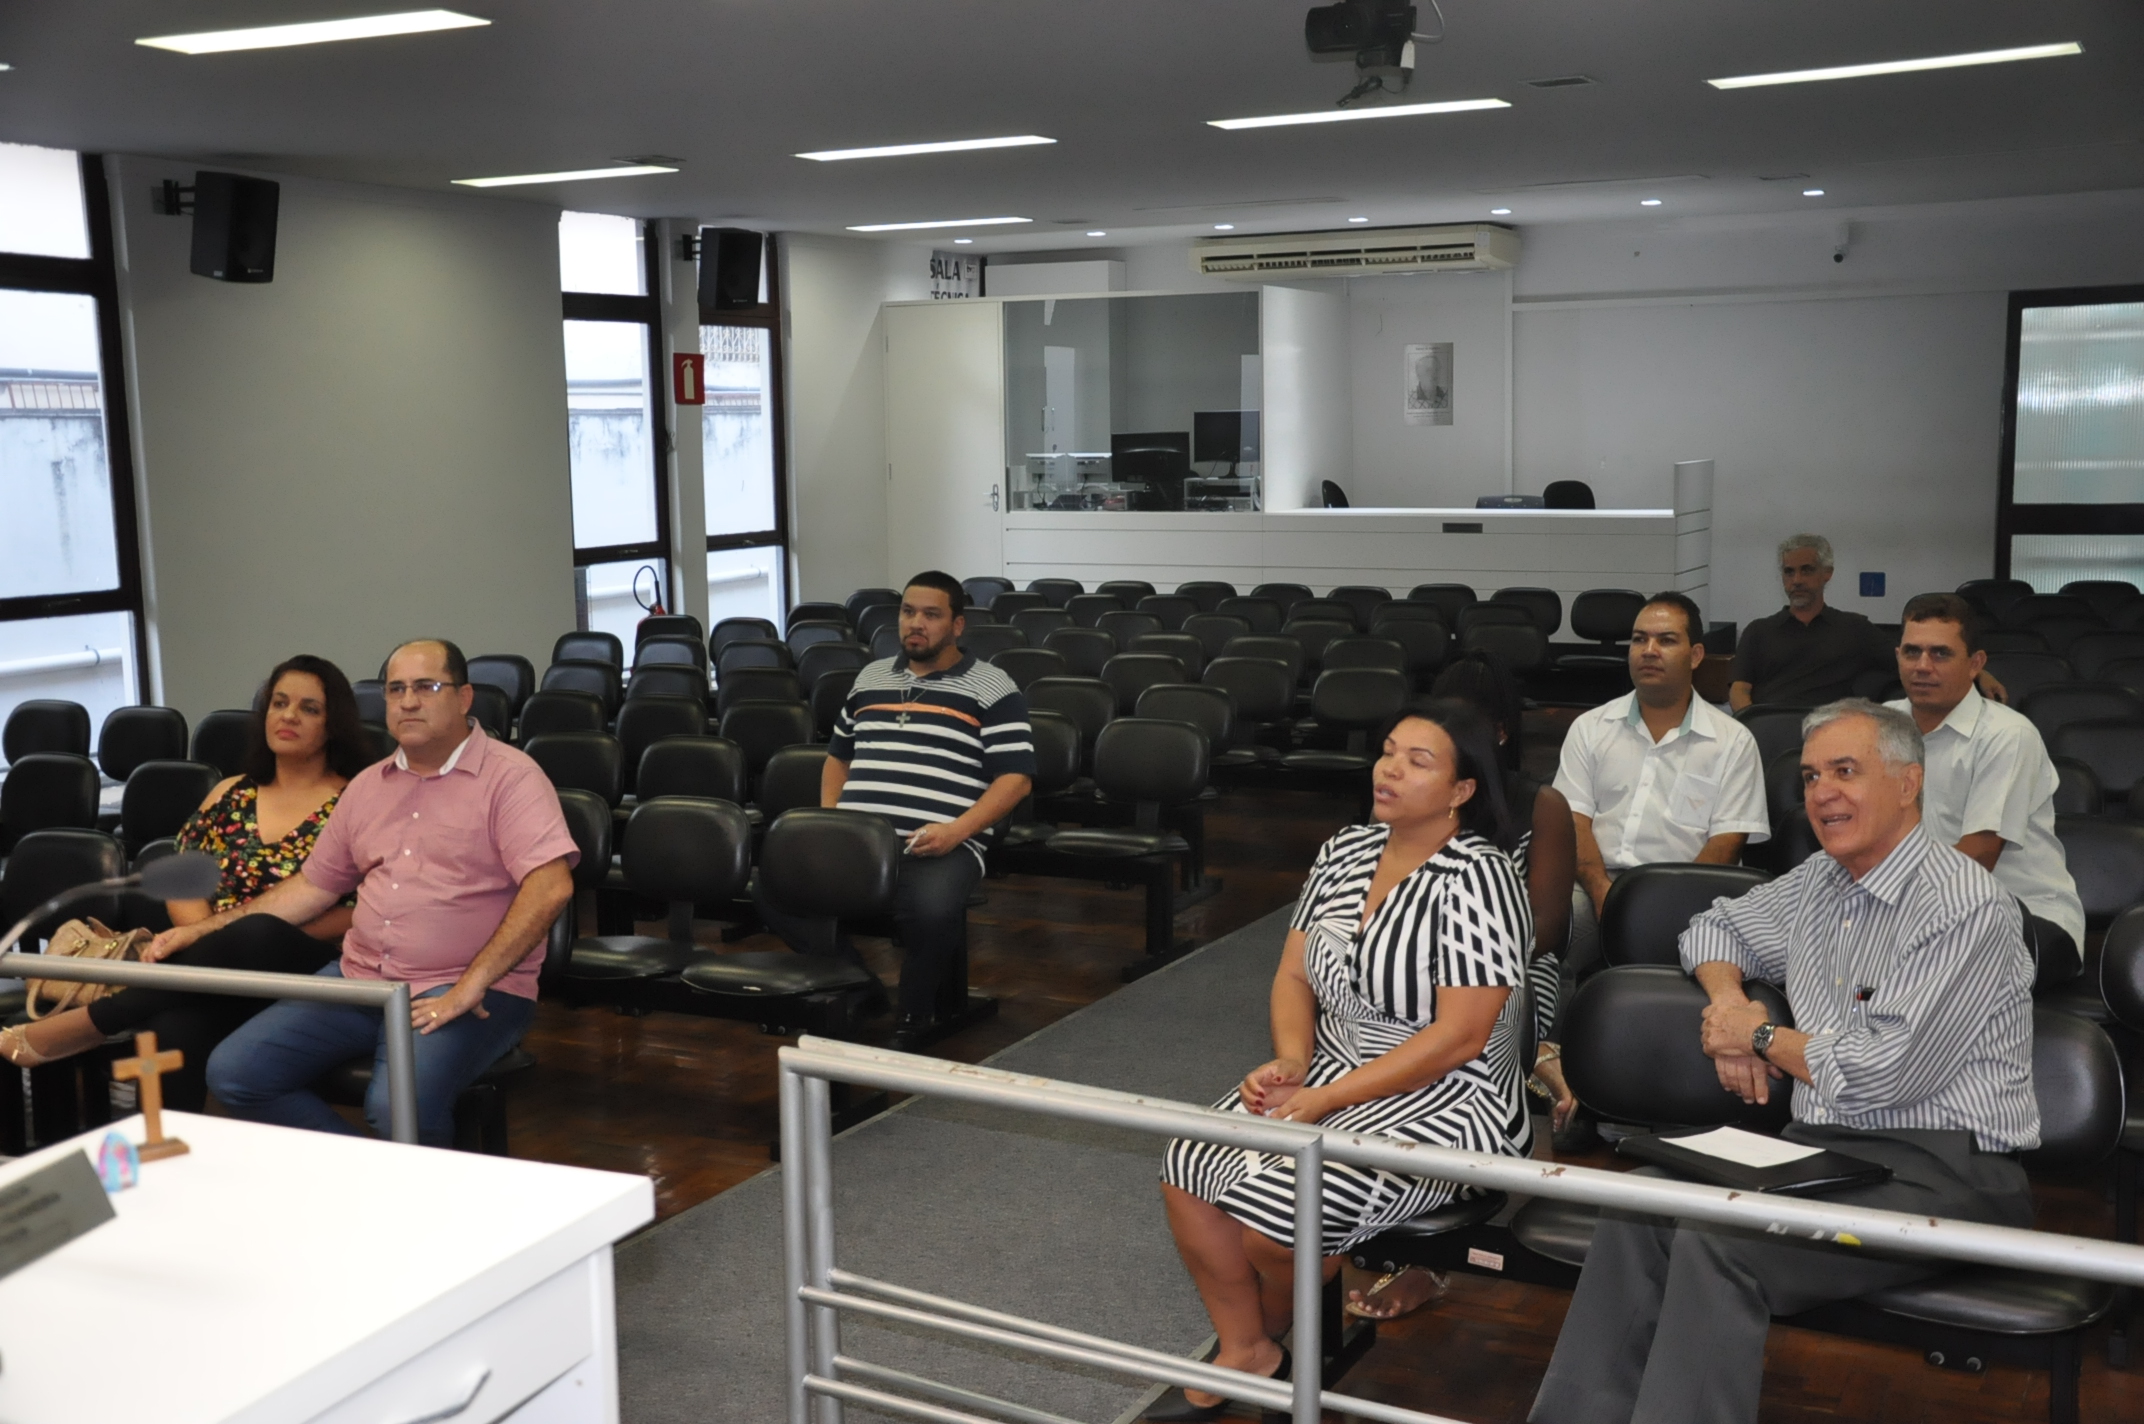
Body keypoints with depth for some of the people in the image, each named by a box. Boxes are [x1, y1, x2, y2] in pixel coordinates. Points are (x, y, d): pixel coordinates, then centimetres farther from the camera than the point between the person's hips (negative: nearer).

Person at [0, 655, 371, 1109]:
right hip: (219, 971, 3)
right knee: (173, 1031, -34)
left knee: (258, 935, -39)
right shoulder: (231, 795, 20)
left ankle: (88, 1023, -29)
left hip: (301, 969, -3)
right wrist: (206, 935, -8)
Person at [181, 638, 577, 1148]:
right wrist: (204, 930, 15)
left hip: (469, 991, -7)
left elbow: (550, 886, -18)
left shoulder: (509, 777, -6)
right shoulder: (367, 785, 16)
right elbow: (313, 885, 23)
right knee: (233, 1073, -8)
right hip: (359, 978, 7)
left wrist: (471, 986, -22)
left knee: (398, 1105, -33)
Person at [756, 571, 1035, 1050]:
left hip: (937, 846, -5)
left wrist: (957, 830, -16)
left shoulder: (993, 690, 4)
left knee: (930, 909, -38)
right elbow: (839, 755, 29)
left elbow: (1016, 777, -2)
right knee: (773, 889, -21)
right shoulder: (870, 678, 22)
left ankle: (916, 1017, -6)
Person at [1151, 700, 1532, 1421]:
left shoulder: (1476, 881, -18)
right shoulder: (1344, 852, 5)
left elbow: (1458, 1038, -22)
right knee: (1190, 1165, -11)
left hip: (1442, 1099, -7)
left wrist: (1327, 1098, -21)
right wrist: (1290, 1063, -11)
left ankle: (1273, 1336, 11)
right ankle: (1244, 1352, 6)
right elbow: (1294, 975, 9)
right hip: (1329, 1071, 7)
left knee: (1277, 1203, -24)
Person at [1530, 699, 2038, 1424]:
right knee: (1640, 1203, -16)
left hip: (1943, 1169, -7)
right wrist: (1730, 1004, 10)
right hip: (1823, 1147, 8)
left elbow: (1881, 1073, -19)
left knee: (1718, 1244, -30)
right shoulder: (1817, 882, 13)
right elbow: (1715, 928, 32)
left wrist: (1762, 1037, -2)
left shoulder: (1964, 906, -13)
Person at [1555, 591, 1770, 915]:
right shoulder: (1589, 728, 15)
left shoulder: (1733, 741, 10)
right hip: (1600, 883, 1)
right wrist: (1601, 890, -14)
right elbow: (1574, 820, 5)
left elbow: (1727, 841, 1)